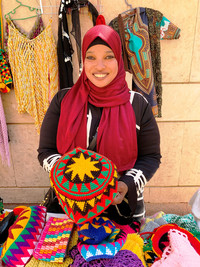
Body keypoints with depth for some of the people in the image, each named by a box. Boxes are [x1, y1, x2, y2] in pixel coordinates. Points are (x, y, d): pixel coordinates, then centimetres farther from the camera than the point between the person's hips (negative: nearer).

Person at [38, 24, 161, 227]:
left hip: (123, 206, 0)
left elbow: (151, 156, -3)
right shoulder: (63, 101, -7)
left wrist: (129, 184, -19)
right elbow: (46, 151, -4)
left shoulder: (137, 104, -8)